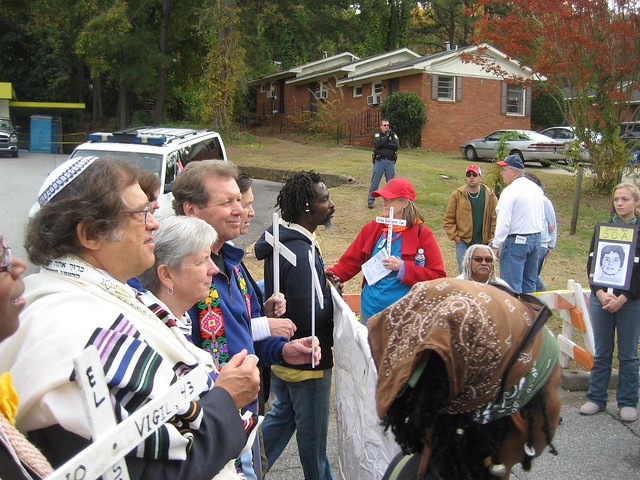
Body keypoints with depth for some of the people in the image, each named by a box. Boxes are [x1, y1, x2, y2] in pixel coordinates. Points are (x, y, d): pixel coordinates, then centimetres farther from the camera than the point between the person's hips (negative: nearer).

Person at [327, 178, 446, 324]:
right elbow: (350, 261, 6)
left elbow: (438, 276, -10)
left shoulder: (421, 234, -7)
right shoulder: (372, 228, 4)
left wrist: (403, 267, -20)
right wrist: (334, 275, -14)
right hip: (370, 311, 4)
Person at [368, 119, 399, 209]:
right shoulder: (377, 135, 2)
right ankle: (370, 201, 2)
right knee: (375, 182, -2)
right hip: (379, 161, -3)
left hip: (390, 162, 3)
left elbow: (396, 145, -9)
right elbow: (378, 144, -18)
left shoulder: (393, 135, 8)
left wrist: (385, 144, -13)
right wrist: (386, 136, -14)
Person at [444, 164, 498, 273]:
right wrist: (454, 235, -7)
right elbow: (449, 218, 0)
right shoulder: (457, 195, -4)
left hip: (484, 241, 1)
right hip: (463, 241, -1)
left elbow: (495, 217, -1)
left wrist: (494, 236, -7)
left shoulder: (489, 194, -1)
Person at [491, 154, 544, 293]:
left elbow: (504, 222, -19)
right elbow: (542, 216, 16)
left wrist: (496, 245, -14)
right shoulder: (537, 189, 10)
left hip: (516, 241, -8)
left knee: (512, 285, -4)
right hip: (536, 239, 8)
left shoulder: (510, 191, -15)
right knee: (529, 283, 16)